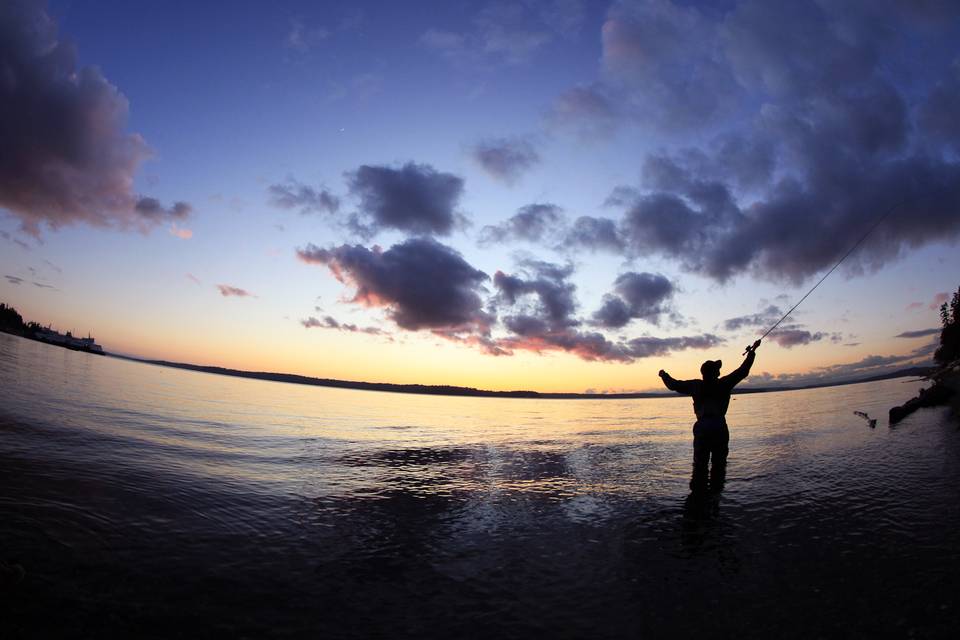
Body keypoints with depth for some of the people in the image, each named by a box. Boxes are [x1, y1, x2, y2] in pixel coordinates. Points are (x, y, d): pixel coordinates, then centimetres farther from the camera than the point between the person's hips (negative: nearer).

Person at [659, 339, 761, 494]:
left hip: (702, 427, 1)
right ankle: (716, 489, 6)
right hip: (720, 427, -1)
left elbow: (674, 385, 12)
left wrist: (664, 375, 31)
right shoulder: (724, 384, -1)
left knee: (700, 463, 6)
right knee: (719, 462, 8)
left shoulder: (696, 386, 4)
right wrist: (752, 352, 16)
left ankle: (698, 491, 3)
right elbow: (743, 371, 5)